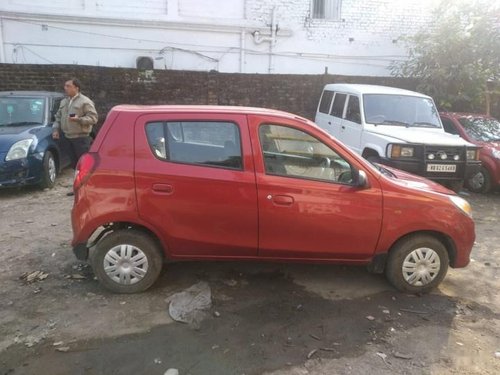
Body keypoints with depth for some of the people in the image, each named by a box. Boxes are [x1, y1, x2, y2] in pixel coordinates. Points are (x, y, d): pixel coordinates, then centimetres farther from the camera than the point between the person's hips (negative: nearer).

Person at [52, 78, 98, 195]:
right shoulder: (64, 102, 18)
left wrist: (79, 119, -23)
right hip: (67, 137, 7)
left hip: (81, 137, -7)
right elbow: (58, 117, 25)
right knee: (75, 163, 11)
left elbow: (93, 118, -12)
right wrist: (56, 129, 12)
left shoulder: (85, 102, -5)